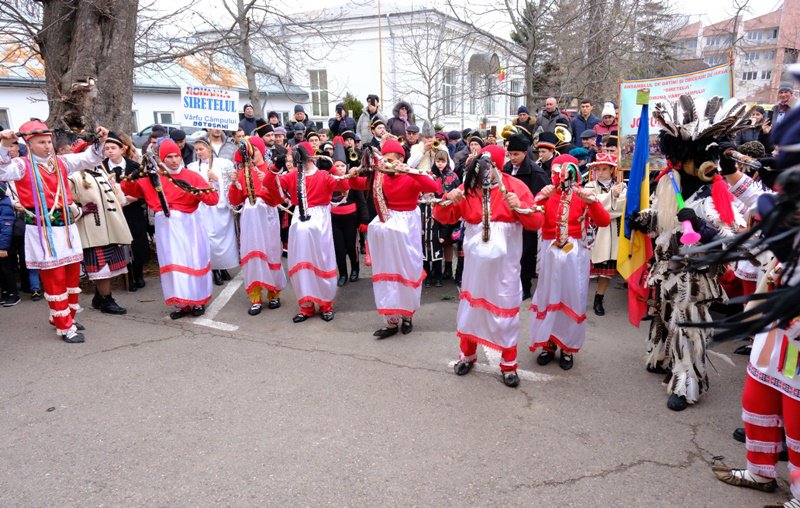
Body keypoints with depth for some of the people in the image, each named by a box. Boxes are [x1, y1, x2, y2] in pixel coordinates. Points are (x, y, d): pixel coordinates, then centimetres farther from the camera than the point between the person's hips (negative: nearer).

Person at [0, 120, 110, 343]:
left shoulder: (61, 162, 9)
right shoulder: (22, 165, -5)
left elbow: (89, 159, 12)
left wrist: (100, 142, -5)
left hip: (67, 226, 6)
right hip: (43, 230, -5)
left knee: (72, 275, 13)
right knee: (54, 279, -1)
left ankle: (66, 316, 31)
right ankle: (65, 327, 5)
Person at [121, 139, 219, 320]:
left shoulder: (191, 176, 0)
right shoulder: (152, 178, 7)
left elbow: (214, 198, -8)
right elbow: (128, 190, 10)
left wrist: (195, 191, -25)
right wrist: (131, 178, -10)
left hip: (188, 225, -2)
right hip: (166, 226, 2)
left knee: (193, 260, 4)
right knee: (173, 263, 3)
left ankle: (197, 301, 19)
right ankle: (181, 303, 13)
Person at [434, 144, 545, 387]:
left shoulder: (515, 186, -7)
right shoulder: (468, 187, 0)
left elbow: (537, 222, -9)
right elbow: (442, 217, 0)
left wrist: (520, 208, -28)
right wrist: (448, 201, -20)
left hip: (504, 263, -2)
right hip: (475, 261, 2)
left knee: (505, 311, 4)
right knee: (471, 305, 13)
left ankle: (509, 365, 19)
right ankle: (468, 355, 32)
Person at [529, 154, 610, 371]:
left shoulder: (583, 195, 2)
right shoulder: (547, 194, 4)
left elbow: (604, 221, -10)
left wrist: (592, 201, -24)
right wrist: (540, 199, -22)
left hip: (575, 254, 0)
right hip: (550, 253, 1)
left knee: (573, 299, 5)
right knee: (547, 296, 7)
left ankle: (568, 348, 20)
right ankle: (548, 344, 22)